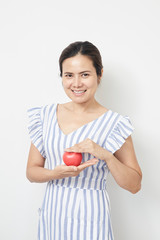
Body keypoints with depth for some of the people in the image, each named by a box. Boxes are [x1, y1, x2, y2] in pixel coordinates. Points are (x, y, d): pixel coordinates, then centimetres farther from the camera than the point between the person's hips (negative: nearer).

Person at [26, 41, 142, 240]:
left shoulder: (113, 123, -8)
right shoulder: (46, 115, 1)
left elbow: (134, 185, -6)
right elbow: (31, 171, 4)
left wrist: (106, 155, -21)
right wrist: (57, 173, -16)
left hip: (90, 221, -3)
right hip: (52, 216, 3)